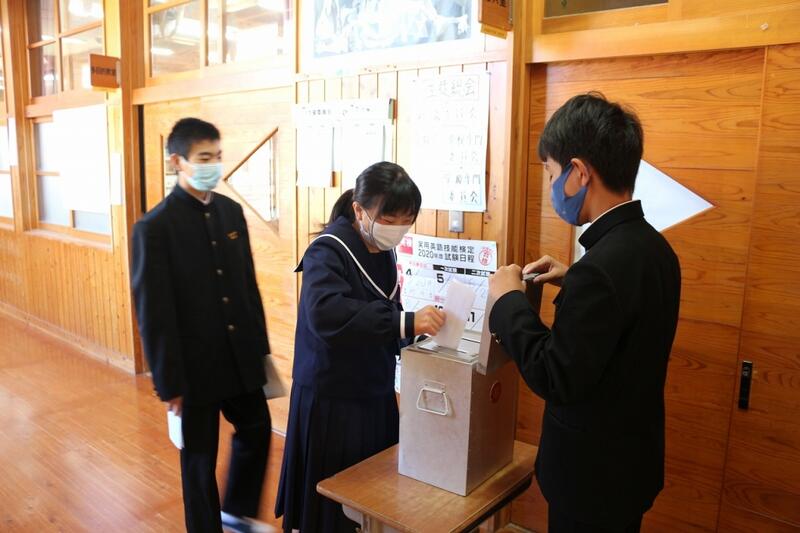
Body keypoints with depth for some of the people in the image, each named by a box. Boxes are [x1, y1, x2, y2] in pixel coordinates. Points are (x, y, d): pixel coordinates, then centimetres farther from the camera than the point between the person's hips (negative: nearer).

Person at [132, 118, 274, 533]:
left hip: (240, 356, 6)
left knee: (257, 429, 20)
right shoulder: (154, 227, -15)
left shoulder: (232, 211, 3)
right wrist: (169, 383, -12)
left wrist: (260, 344, 10)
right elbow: (153, 313, -14)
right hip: (195, 364, -6)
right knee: (200, 457, 12)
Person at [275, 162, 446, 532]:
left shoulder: (383, 252, 6)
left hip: (375, 395, 7)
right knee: (334, 503, 6)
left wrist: (417, 335, -3)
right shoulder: (328, 251, -18)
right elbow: (326, 314, -37)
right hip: (332, 400, -7)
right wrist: (406, 323, -41)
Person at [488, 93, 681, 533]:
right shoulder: (652, 246, -2)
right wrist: (572, 282, 6)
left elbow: (554, 379, -27)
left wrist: (509, 299, -18)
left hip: (594, 476, -8)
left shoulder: (602, 264, -31)